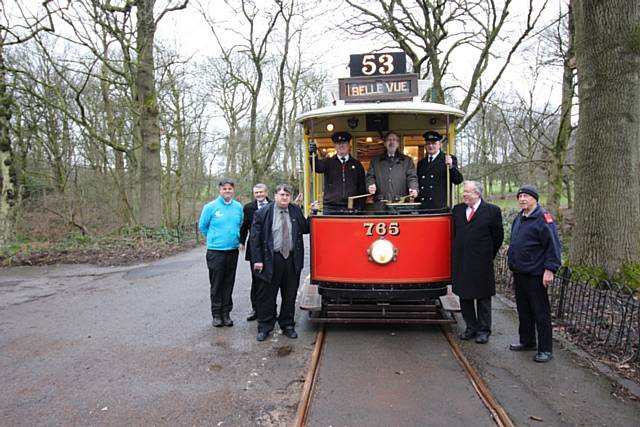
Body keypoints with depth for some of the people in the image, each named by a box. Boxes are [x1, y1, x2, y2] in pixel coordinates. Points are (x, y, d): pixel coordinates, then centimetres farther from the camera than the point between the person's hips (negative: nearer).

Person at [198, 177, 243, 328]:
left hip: (233, 250, 3)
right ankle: (216, 314, 12)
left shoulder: (238, 207, 4)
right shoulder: (210, 207, -5)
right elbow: (202, 226, 6)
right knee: (216, 284, 2)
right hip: (215, 251, -3)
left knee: (228, 284, 8)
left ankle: (226, 313, 17)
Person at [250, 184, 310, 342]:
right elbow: (255, 238, -4)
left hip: (292, 260, 3)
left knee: (290, 295, 12)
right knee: (267, 295, 6)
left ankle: (287, 325, 27)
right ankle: (264, 327, 20)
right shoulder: (263, 213, -3)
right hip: (271, 260, -3)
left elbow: (305, 229, 12)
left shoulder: (296, 211, 8)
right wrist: (257, 260, -9)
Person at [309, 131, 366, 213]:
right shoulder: (328, 162, 10)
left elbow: (362, 187, 12)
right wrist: (313, 155, -31)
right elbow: (317, 167, -11)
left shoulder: (357, 165, 12)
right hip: (330, 208, -1)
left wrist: (361, 207, 3)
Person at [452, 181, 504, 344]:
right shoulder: (458, 209, 7)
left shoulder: (492, 211, -5)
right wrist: (458, 253, 12)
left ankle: (483, 330, 18)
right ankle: (471, 327, 25)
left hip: (482, 263, -4)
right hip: (461, 263, 4)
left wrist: (488, 256, 6)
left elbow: (498, 236, 1)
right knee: (464, 296, 12)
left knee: (483, 298, 6)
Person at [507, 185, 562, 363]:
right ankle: (527, 342, 30)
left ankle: (545, 350, 10)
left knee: (540, 312, 0)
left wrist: (549, 270, -19)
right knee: (523, 310, 16)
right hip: (519, 273, 8)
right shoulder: (519, 218, 13)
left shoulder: (543, 218, -12)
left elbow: (553, 245, -16)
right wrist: (513, 264, 20)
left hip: (536, 274, -8)